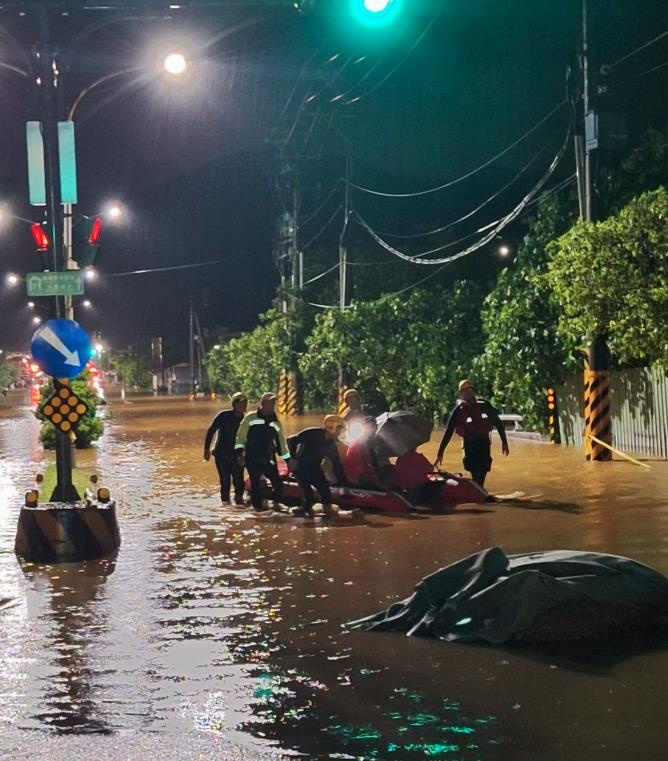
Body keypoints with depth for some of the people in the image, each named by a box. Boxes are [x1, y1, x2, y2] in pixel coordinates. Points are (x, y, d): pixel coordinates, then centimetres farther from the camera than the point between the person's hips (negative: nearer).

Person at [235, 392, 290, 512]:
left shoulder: (276, 423, 13)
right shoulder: (251, 418, 0)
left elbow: (282, 442, 18)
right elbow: (241, 435, -3)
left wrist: (288, 460, 17)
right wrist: (240, 452, -12)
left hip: (269, 460, 4)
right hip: (252, 458, -4)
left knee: (278, 483, -1)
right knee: (255, 483, -5)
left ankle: (276, 503, 23)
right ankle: (257, 505, 11)